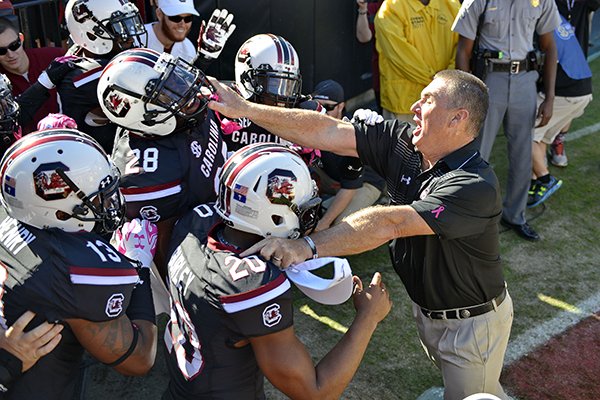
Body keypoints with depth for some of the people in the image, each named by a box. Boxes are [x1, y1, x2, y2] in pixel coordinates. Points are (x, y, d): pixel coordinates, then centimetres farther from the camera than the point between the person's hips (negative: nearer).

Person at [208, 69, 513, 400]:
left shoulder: (475, 186, -33)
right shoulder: (402, 142, -12)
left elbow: (387, 224, -43)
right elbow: (328, 133, -17)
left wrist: (307, 246, -49)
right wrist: (245, 109, -21)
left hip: (471, 323, -7)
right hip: (425, 309, 7)